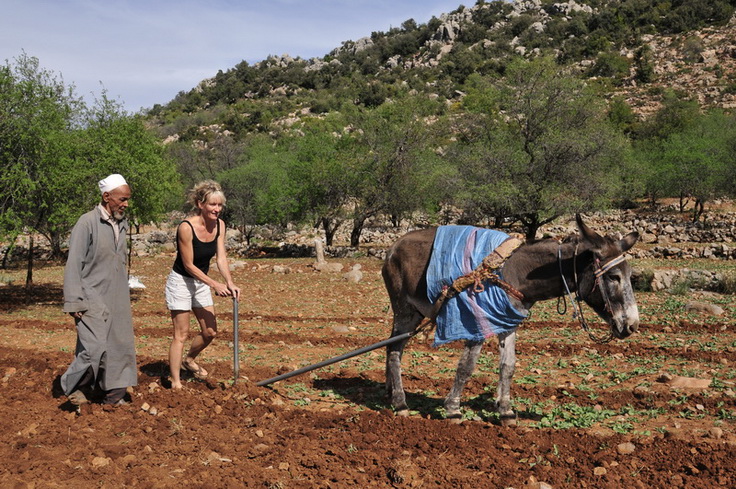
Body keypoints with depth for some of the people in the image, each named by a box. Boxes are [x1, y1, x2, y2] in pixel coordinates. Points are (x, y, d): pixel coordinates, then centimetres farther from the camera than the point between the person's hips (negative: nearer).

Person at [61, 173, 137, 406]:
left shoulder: (122, 223, 10)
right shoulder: (87, 223, -11)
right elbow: (73, 264, -12)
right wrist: (74, 302, -15)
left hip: (117, 300, 7)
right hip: (92, 299, -7)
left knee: (120, 346, 8)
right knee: (94, 347, -13)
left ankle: (114, 395, 20)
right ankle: (76, 387, 11)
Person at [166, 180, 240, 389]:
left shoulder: (219, 225, -5)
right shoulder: (186, 227, -25)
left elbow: (221, 258, -7)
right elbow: (189, 265, -20)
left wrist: (230, 283, -21)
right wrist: (214, 284, -24)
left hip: (201, 282, 7)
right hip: (181, 282, -7)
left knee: (210, 332, 11)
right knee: (181, 334, -3)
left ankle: (188, 360, 38)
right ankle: (176, 383, 7)